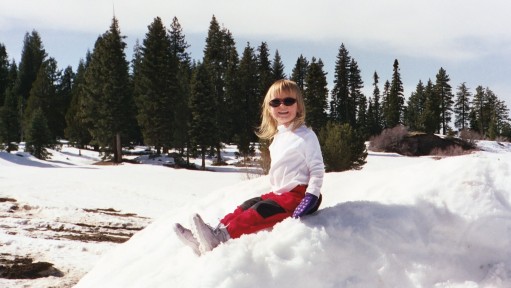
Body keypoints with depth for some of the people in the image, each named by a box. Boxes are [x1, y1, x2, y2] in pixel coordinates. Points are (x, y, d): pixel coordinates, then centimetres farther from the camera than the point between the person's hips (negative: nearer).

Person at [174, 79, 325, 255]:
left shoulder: (306, 135, -9)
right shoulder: (278, 137, 18)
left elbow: (317, 168, -12)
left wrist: (311, 196, -22)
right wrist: (275, 192, 17)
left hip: (299, 194, -9)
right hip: (281, 193, 9)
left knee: (260, 211, -25)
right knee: (246, 207, -4)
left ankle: (221, 237, -37)